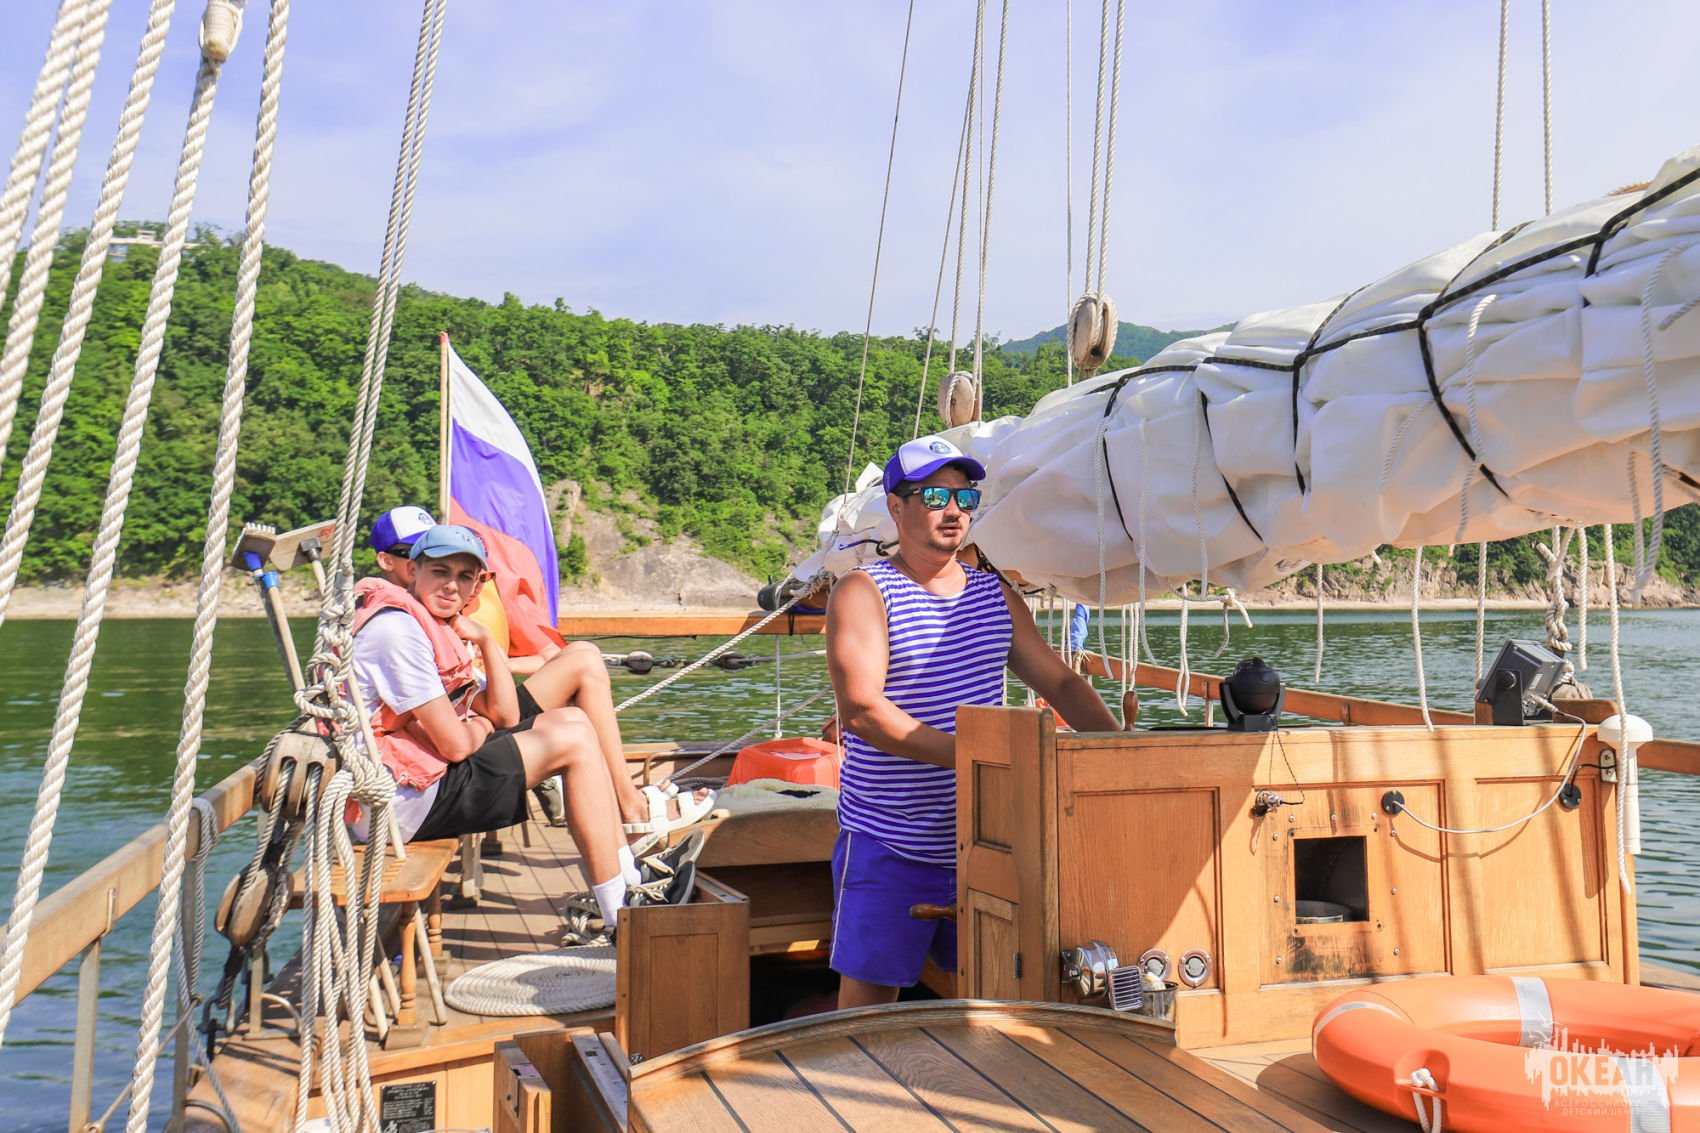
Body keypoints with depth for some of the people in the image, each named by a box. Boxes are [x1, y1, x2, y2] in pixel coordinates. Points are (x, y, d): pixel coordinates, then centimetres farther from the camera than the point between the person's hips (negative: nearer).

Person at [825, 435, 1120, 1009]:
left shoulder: (995, 595, 13)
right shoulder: (863, 592, -6)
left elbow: (1061, 682, 16)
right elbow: (861, 710, -18)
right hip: (888, 847, -5)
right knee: (869, 999, 2)